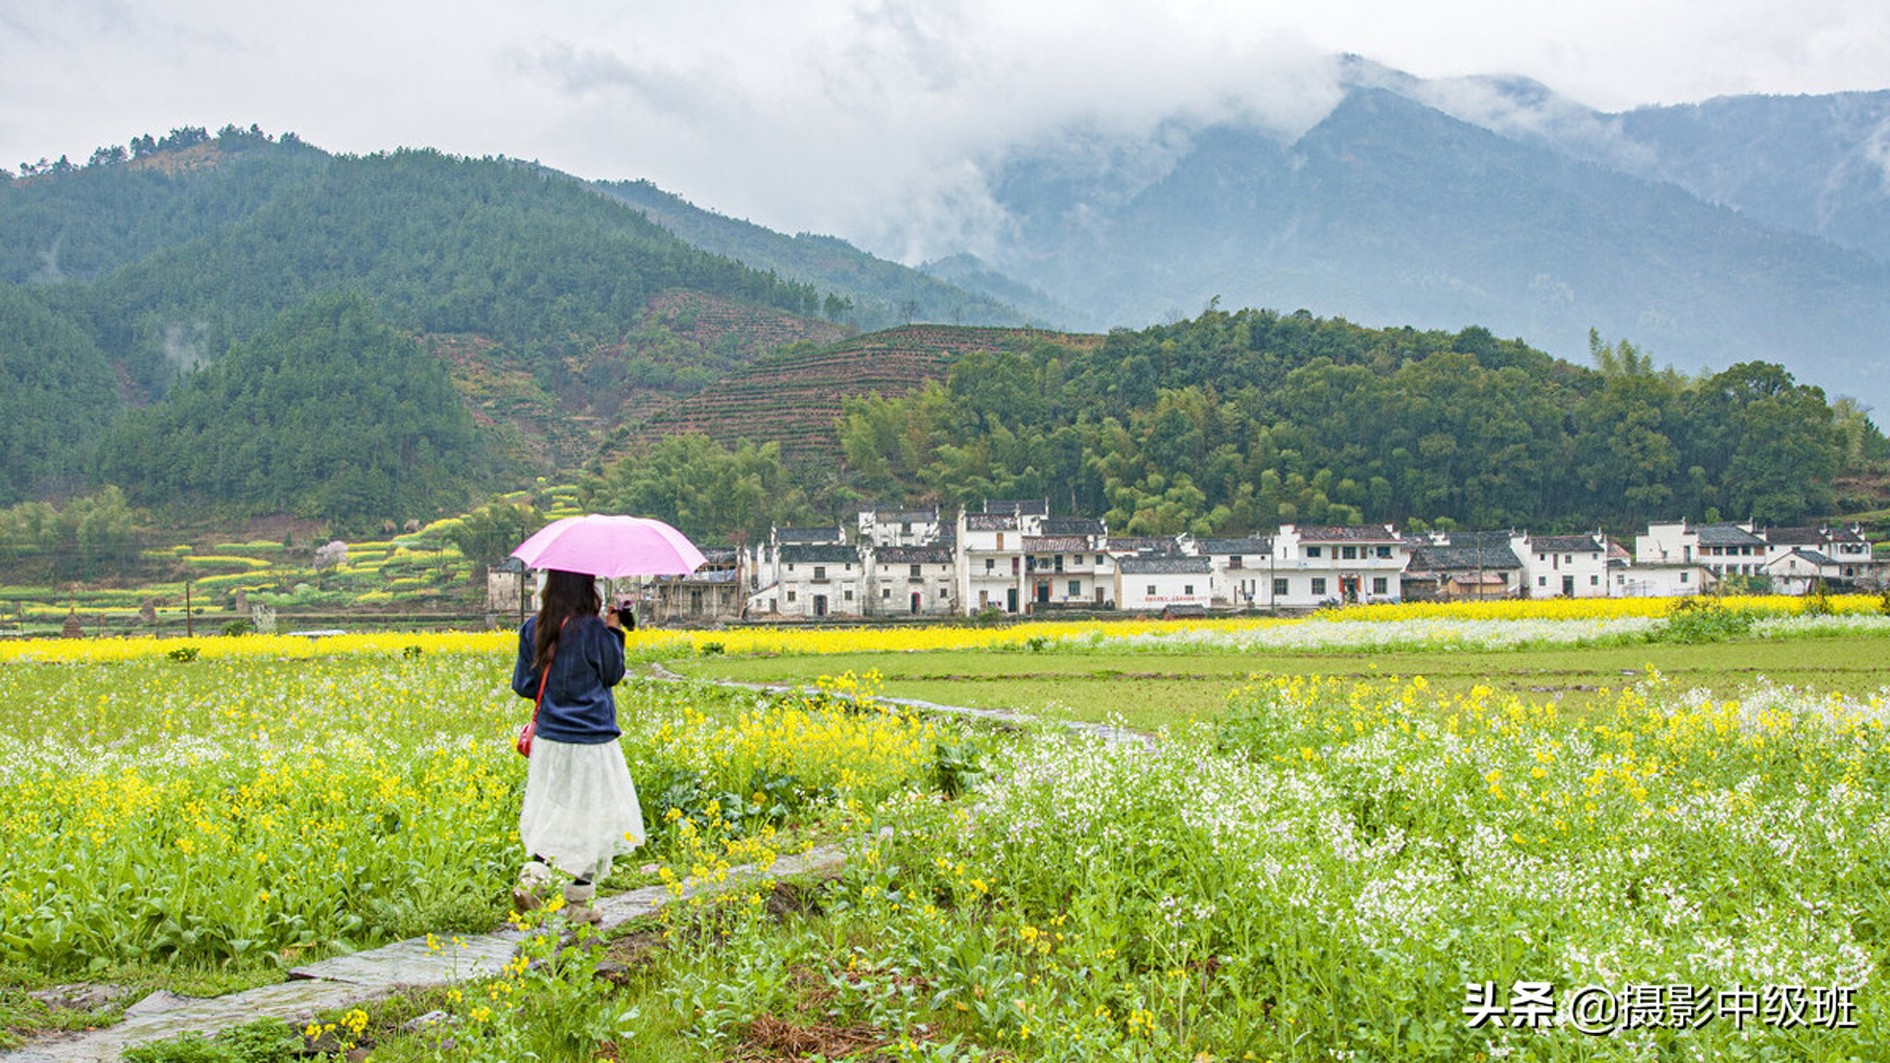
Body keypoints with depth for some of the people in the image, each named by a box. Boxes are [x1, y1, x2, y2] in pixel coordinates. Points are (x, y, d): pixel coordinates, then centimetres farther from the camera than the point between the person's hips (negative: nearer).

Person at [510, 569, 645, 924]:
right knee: (590, 817, 6)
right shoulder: (593, 629, -15)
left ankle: (534, 876, 0)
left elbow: (522, 685, 5)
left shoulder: (533, 629, 0)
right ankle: (580, 902, 11)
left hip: (549, 738, 5)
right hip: (592, 741, -4)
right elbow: (613, 675, -1)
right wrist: (614, 632, 6)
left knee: (554, 815, 16)